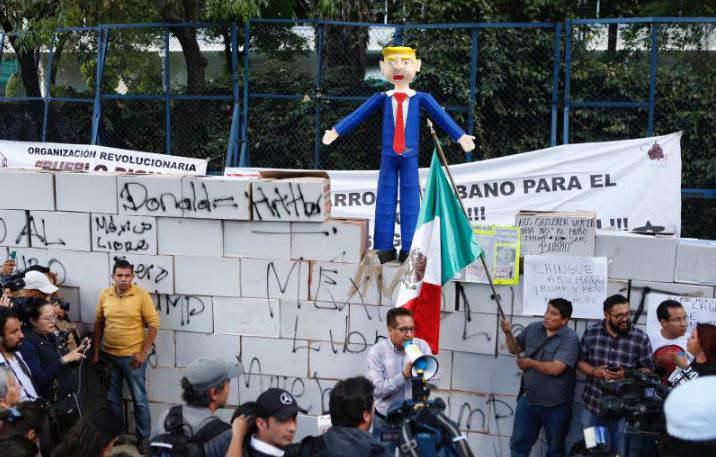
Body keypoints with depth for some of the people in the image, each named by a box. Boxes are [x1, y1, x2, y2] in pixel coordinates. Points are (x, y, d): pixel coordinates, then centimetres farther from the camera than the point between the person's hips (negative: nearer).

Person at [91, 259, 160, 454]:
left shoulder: (141, 295, -11)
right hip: (109, 356, 4)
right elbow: (99, 323, 9)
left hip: (133, 357, -4)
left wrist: (143, 353, -13)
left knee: (139, 400, 5)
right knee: (112, 399, 15)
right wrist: (96, 351, 6)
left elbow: (153, 324, -10)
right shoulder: (105, 295, 0)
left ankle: (143, 438, 19)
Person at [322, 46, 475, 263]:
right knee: (385, 200, 2)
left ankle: (409, 249, 5)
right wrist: (336, 131, 1)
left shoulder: (420, 98, -1)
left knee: (410, 200, 0)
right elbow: (358, 115, 4)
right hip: (388, 155, 1)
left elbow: (441, 117, -1)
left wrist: (460, 136, -8)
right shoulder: (382, 98, 2)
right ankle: (385, 248, 7)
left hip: (410, 156, -1)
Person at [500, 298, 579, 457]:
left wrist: (529, 363, -13)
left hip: (556, 405, -4)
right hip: (528, 399, 5)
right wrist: (508, 333, -8)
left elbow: (555, 368, -27)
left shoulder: (570, 338, -19)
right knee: (519, 444, 14)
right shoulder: (533, 328, -1)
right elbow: (514, 349, 12)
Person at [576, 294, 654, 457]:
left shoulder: (640, 338, -9)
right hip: (592, 404, 2)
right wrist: (594, 371, -14)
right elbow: (580, 361, 6)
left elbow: (648, 370, -3)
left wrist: (626, 375, -20)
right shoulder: (590, 332, -2)